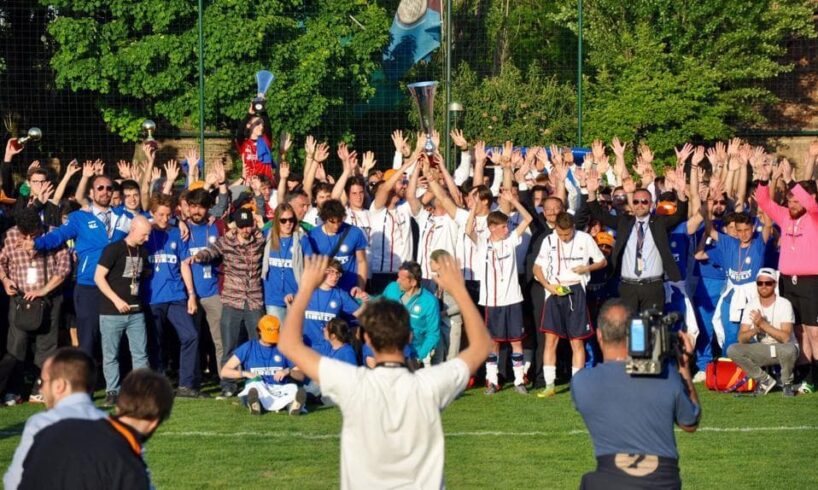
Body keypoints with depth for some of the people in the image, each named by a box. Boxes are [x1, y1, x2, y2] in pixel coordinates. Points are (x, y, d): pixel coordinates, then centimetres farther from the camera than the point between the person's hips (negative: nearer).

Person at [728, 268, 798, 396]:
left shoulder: (784, 304, -14)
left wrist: (763, 324, -32)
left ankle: (787, 383, -8)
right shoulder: (752, 305, -2)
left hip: (782, 349, -4)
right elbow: (741, 339, -8)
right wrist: (755, 329, -28)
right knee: (732, 350, -19)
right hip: (761, 351, 4)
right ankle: (765, 380, -3)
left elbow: (785, 338, -25)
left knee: (788, 350, -40)